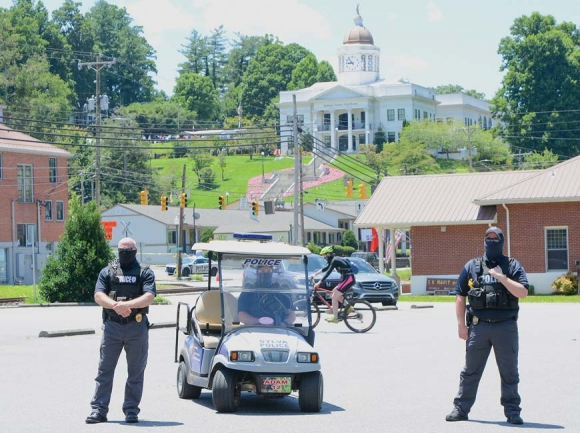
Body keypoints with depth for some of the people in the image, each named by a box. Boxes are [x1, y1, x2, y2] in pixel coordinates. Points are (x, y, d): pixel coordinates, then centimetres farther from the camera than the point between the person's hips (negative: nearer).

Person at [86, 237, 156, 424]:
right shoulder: (107, 271, 10)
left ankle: (131, 411, 11)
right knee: (104, 369, 1)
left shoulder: (145, 272, 5)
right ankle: (98, 410, 3)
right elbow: (98, 296, -2)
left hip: (137, 327, -1)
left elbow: (149, 297, -9)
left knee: (136, 372, 4)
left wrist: (126, 304, -23)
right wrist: (116, 306, -20)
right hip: (112, 326, 1)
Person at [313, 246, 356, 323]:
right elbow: (326, 268, 29)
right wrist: (316, 273, 30)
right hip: (347, 278, 10)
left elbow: (328, 273, -19)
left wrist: (319, 283, -18)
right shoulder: (334, 260, 15)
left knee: (334, 297, -7)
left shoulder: (334, 261, -14)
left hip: (349, 279, -10)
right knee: (334, 292, 17)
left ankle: (335, 318, -4)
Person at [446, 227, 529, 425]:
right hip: (478, 326, 1)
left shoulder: (513, 266, 6)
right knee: (471, 371, 7)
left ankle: (512, 411, 13)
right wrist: (461, 324, 2)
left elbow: (523, 292, -6)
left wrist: (502, 277, -14)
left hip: (506, 327, -1)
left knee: (509, 372, 5)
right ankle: (460, 409, 13)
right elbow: (460, 296, 9)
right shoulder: (472, 266, 9)